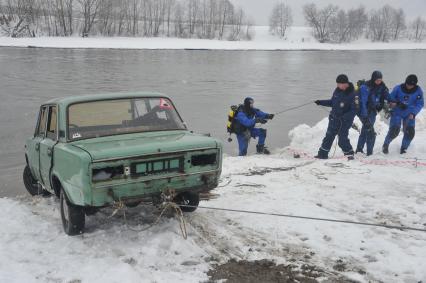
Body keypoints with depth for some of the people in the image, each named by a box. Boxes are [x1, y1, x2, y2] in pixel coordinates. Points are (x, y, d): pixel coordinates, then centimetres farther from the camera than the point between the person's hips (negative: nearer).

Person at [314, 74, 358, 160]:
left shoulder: (352, 95, -17)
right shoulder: (337, 90, 1)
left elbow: (354, 110, -18)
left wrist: (345, 117, -29)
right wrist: (321, 102, 8)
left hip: (345, 121, -6)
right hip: (334, 118, 6)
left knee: (342, 140, -9)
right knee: (329, 137, 11)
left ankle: (349, 154, 11)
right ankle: (323, 154, 20)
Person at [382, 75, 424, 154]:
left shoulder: (418, 91, -10)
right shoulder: (398, 88, -13)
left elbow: (420, 104, -8)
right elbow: (390, 98, 0)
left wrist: (413, 113, -21)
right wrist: (393, 102, -22)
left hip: (409, 114, 2)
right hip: (397, 113, -2)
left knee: (410, 132, -5)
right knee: (394, 130, -11)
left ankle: (403, 149, 14)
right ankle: (386, 145, 13)